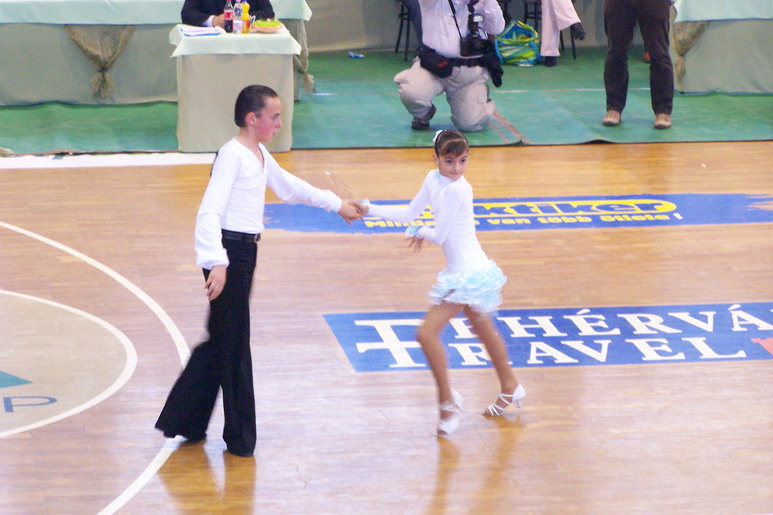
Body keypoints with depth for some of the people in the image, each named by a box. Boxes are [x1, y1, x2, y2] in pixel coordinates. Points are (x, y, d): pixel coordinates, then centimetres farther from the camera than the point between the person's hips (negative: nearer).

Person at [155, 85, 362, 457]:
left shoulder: (260, 155, 14)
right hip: (228, 252, -9)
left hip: (245, 251, 9)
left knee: (221, 341, 15)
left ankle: (186, 423, 24)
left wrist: (336, 204, 37)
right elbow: (210, 211, -25)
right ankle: (240, 436, 10)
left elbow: (289, 187, 32)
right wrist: (216, 262, -36)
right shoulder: (232, 155, -15)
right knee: (233, 344, 0)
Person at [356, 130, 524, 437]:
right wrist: (369, 209, 5)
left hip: (468, 273, -10)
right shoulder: (433, 180, 4)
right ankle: (510, 388, 47)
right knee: (483, 329, 27)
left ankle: (448, 402, 0)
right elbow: (410, 214, 10)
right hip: (463, 272, 10)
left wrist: (420, 233, 4)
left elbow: (439, 235, -16)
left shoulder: (456, 190, -22)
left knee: (427, 333, -12)